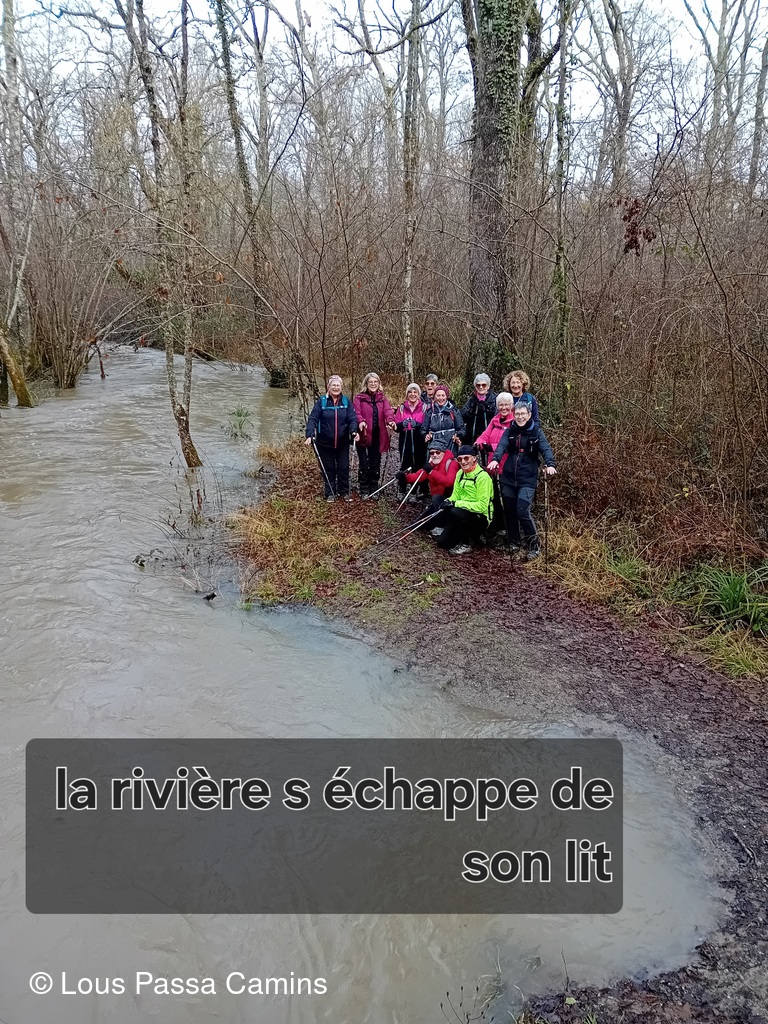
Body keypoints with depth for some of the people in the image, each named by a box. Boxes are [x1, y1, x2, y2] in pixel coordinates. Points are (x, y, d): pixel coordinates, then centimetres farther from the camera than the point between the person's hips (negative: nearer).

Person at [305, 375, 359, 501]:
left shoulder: (346, 401, 0)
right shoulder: (321, 402, -5)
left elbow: (352, 419, -6)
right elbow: (312, 419, -11)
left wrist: (354, 431, -25)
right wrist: (309, 435, -24)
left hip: (342, 443, 1)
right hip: (325, 443, -1)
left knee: (344, 468, 6)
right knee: (328, 469, 7)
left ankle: (344, 492, 22)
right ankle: (330, 493, 18)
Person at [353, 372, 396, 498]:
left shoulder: (383, 398, 10)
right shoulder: (359, 398, 1)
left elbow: (388, 411, -8)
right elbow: (356, 412, -13)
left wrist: (390, 421, -30)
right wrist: (361, 421, -35)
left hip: (378, 437, 3)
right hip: (363, 436, -2)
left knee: (375, 464, 9)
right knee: (364, 464, 1)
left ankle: (374, 490, 21)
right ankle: (364, 490, 11)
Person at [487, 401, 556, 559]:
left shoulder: (536, 432, 0)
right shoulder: (509, 431, 6)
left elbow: (545, 449, -15)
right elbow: (502, 446, -12)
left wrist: (550, 464, -35)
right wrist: (495, 459, -32)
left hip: (527, 479, -3)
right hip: (508, 478, 4)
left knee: (522, 511, -14)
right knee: (509, 511, 8)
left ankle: (534, 545, 2)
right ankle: (514, 543, 27)